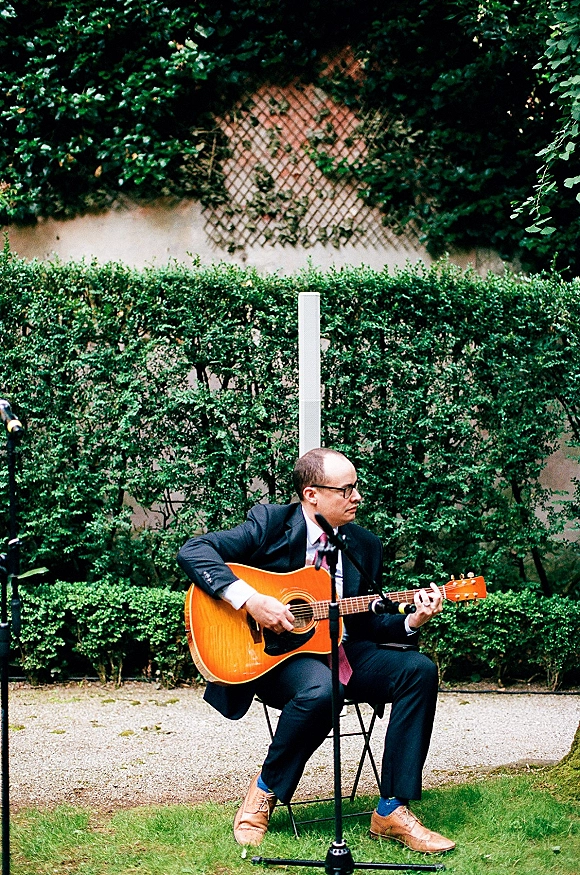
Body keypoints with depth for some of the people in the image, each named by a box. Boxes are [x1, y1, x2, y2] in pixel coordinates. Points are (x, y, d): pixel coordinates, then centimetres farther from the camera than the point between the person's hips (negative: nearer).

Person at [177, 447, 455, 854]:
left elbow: (366, 621, 14)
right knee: (321, 690, -39)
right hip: (276, 653, -6)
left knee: (419, 670, -17)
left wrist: (412, 621, -7)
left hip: (343, 652, 6)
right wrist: (249, 599, -26)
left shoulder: (365, 545, 10)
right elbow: (193, 550, -14)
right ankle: (264, 791, -12)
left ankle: (392, 811, -15)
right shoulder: (270, 523, -6)